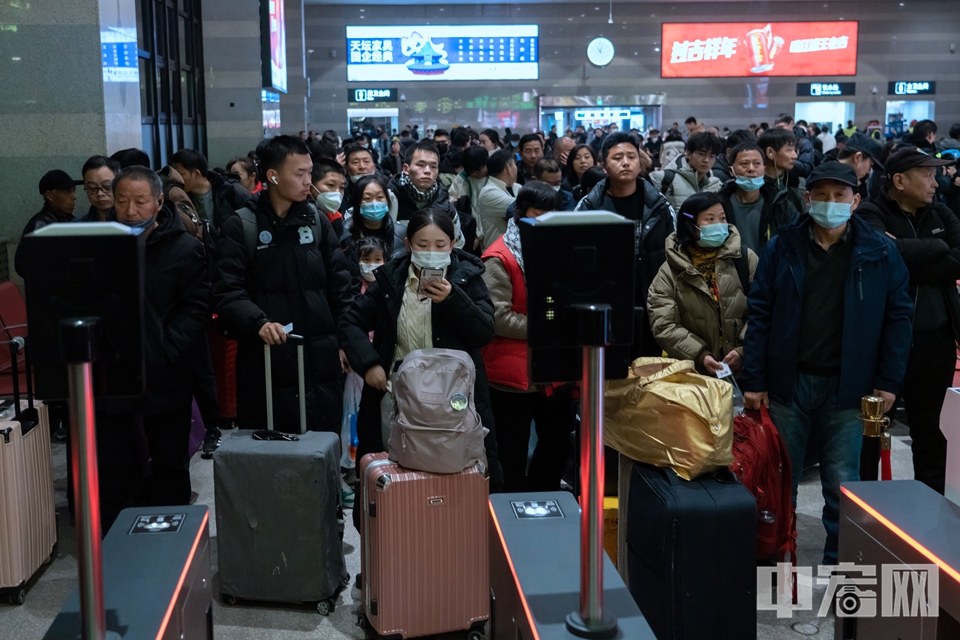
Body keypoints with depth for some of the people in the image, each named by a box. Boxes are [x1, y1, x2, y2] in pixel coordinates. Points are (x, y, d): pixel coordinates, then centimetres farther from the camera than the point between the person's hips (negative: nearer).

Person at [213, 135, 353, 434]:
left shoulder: (317, 221, 10)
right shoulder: (239, 227, -1)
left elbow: (340, 285, 11)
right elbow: (228, 292, -8)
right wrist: (259, 323, -25)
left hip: (320, 362, 3)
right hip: (264, 363, -3)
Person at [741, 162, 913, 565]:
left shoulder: (879, 253, 0)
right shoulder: (782, 248, 1)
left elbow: (897, 317, 3)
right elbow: (760, 314, 0)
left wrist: (888, 381, -3)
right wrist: (754, 380, -3)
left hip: (847, 386, -1)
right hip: (788, 381, 1)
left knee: (842, 483, 5)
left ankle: (840, 562, 20)